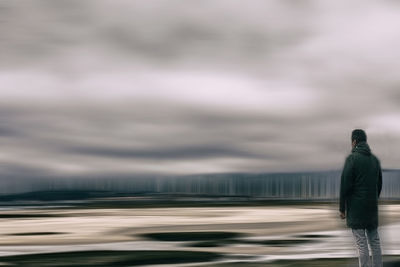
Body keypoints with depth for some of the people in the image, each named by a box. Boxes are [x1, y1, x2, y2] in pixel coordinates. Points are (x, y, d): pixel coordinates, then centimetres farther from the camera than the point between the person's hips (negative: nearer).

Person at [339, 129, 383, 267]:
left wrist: (342, 208, -6)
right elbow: (379, 184, 15)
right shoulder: (375, 159, 10)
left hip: (356, 208, -6)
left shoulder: (352, 158, -9)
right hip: (372, 208, 6)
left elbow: (345, 185, -12)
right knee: (374, 241, 10)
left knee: (361, 243, -5)